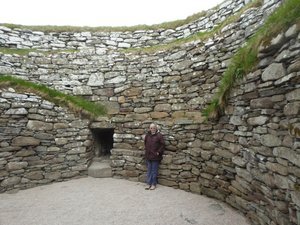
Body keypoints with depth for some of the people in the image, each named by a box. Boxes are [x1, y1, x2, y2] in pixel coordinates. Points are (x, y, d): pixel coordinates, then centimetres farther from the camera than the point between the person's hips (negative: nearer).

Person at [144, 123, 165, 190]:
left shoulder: (159, 135, -9)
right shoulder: (147, 135, 6)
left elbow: (162, 145, -10)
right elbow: (145, 142, 21)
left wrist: (159, 152, -12)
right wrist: (146, 149, 13)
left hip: (155, 156, -5)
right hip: (148, 156, 5)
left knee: (154, 171, 6)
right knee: (149, 170, 13)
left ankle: (154, 184, 19)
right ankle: (149, 184, 23)